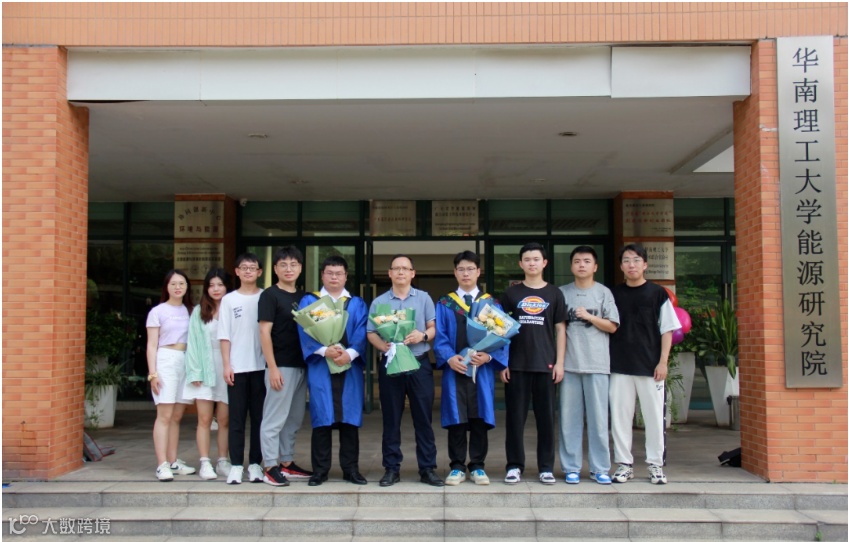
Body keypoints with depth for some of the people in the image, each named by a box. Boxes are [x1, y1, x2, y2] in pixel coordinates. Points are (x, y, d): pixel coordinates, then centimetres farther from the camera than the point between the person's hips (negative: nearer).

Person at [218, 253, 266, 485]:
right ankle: (236, 465, 6)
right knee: (237, 418, 2)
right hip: (237, 367, 0)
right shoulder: (229, 300, 7)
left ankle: (255, 464, 12)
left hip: (261, 366, 0)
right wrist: (227, 364, -3)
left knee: (259, 416, 4)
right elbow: (224, 335, 5)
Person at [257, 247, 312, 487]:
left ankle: (287, 463, 24)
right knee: (274, 418, -2)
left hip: (301, 365, 7)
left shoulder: (303, 297, 13)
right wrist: (272, 367, -16)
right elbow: (265, 332, -10)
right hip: (281, 366, -7)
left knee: (294, 419, 13)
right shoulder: (269, 296, -5)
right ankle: (270, 467, 6)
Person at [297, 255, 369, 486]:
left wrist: (350, 353, -19)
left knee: (350, 417, 3)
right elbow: (305, 331, -4)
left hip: (350, 366, 1)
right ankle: (320, 470, 7)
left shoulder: (357, 304, 13)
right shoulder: (309, 301, 9)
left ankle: (351, 469, 10)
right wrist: (325, 350, -20)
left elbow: (361, 333, 0)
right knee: (322, 417, -1)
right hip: (320, 367, -1)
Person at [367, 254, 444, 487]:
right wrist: (382, 345, -17)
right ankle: (392, 468, 13)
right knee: (391, 419, 5)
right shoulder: (379, 301, 8)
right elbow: (371, 333, 3)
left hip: (419, 364, 0)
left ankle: (427, 469, 7)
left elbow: (433, 328, 6)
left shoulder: (424, 298, 8)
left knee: (423, 418, 1)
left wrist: (422, 335, -16)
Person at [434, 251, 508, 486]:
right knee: (456, 419, 3)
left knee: (479, 418, 4)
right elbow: (439, 337, 1)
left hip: (482, 370, 0)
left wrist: (489, 356, -15)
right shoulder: (444, 304, 8)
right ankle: (457, 467, 12)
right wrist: (449, 357, -16)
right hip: (454, 370, 0)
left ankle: (477, 467, 14)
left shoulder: (491, 303, 9)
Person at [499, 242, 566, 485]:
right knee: (515, 416, 3)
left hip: (545, 364, 0)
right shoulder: (511, 293, 6)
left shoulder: (554, 293, 7)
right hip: (516, 365, 0)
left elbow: (560, 329, 6)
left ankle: (546, 467, 13)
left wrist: (559, 362, -1)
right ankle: (514, 466, 11)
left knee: (546, 417, 5)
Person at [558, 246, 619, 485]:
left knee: (598, 417, 1)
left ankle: (600, 468, 10)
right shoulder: (562, 293, 9)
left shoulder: (603, 292, 6)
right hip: (569, 364, 1)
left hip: (597, 364, -1)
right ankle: (571, 467, 11)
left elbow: (612, 326, 3)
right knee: (569, 418, 3)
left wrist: (588, 316, -10)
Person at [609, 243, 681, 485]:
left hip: (650, 366, -2)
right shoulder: (613, 294, 7)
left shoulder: (657, 293, 2)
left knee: (654, 415, 2)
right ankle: (624, 463, 14)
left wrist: (663, 361, -5)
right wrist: (605, 361, 4)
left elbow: (667, 329, 2)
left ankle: (656, 464, 14)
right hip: (619, 367, 2)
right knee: (619, 416, 4)